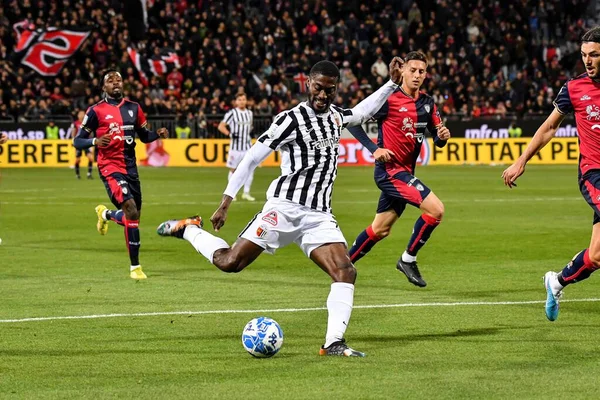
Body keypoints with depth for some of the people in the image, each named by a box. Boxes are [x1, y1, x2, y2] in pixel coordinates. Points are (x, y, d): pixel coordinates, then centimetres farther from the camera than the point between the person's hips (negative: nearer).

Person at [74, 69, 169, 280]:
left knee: (133, 216, 10)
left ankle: (106, 214, 45)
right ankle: (135, 266, -13)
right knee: (131, 210, -23)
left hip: (130, 166, 6)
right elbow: (78, 141, -4)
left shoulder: (133, 108, 9)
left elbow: (144, 135, 20)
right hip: (110, 167, -6)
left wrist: (158, 134, -2)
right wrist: (95, 141, -25)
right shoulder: (96, 111, -6)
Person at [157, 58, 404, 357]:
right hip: (285, 206, -6)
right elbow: (252, 158, -6)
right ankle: (187, 230, 17)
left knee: (346, 273, -14)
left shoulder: (334, 115, 15)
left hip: (319, 216, 6)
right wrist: (226, 202, -9)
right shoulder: (292, 119, -7)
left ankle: (333, 343, -16)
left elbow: (362, 112, 38)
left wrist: (393, 83, 31)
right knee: (229, 262, -10)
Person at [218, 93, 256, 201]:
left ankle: (246, 193, 7)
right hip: (236, 146, -4)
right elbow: (221, 126, -8)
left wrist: (250, 132, 11)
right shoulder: (232, 113, -6)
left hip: (247, 146, 4)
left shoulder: (249, 113, 12)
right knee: (233, 169, 2)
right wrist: (229, 133, -21)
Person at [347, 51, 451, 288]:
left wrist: (443, 136, -10)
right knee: (436, 209, -19)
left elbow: (437, 139, 14)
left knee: (380, 230, 15)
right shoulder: (389, 98, -13)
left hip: (405, 171, 8)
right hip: (390, 170, -8)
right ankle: (408, 259, -4)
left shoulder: (427, 103, 8)